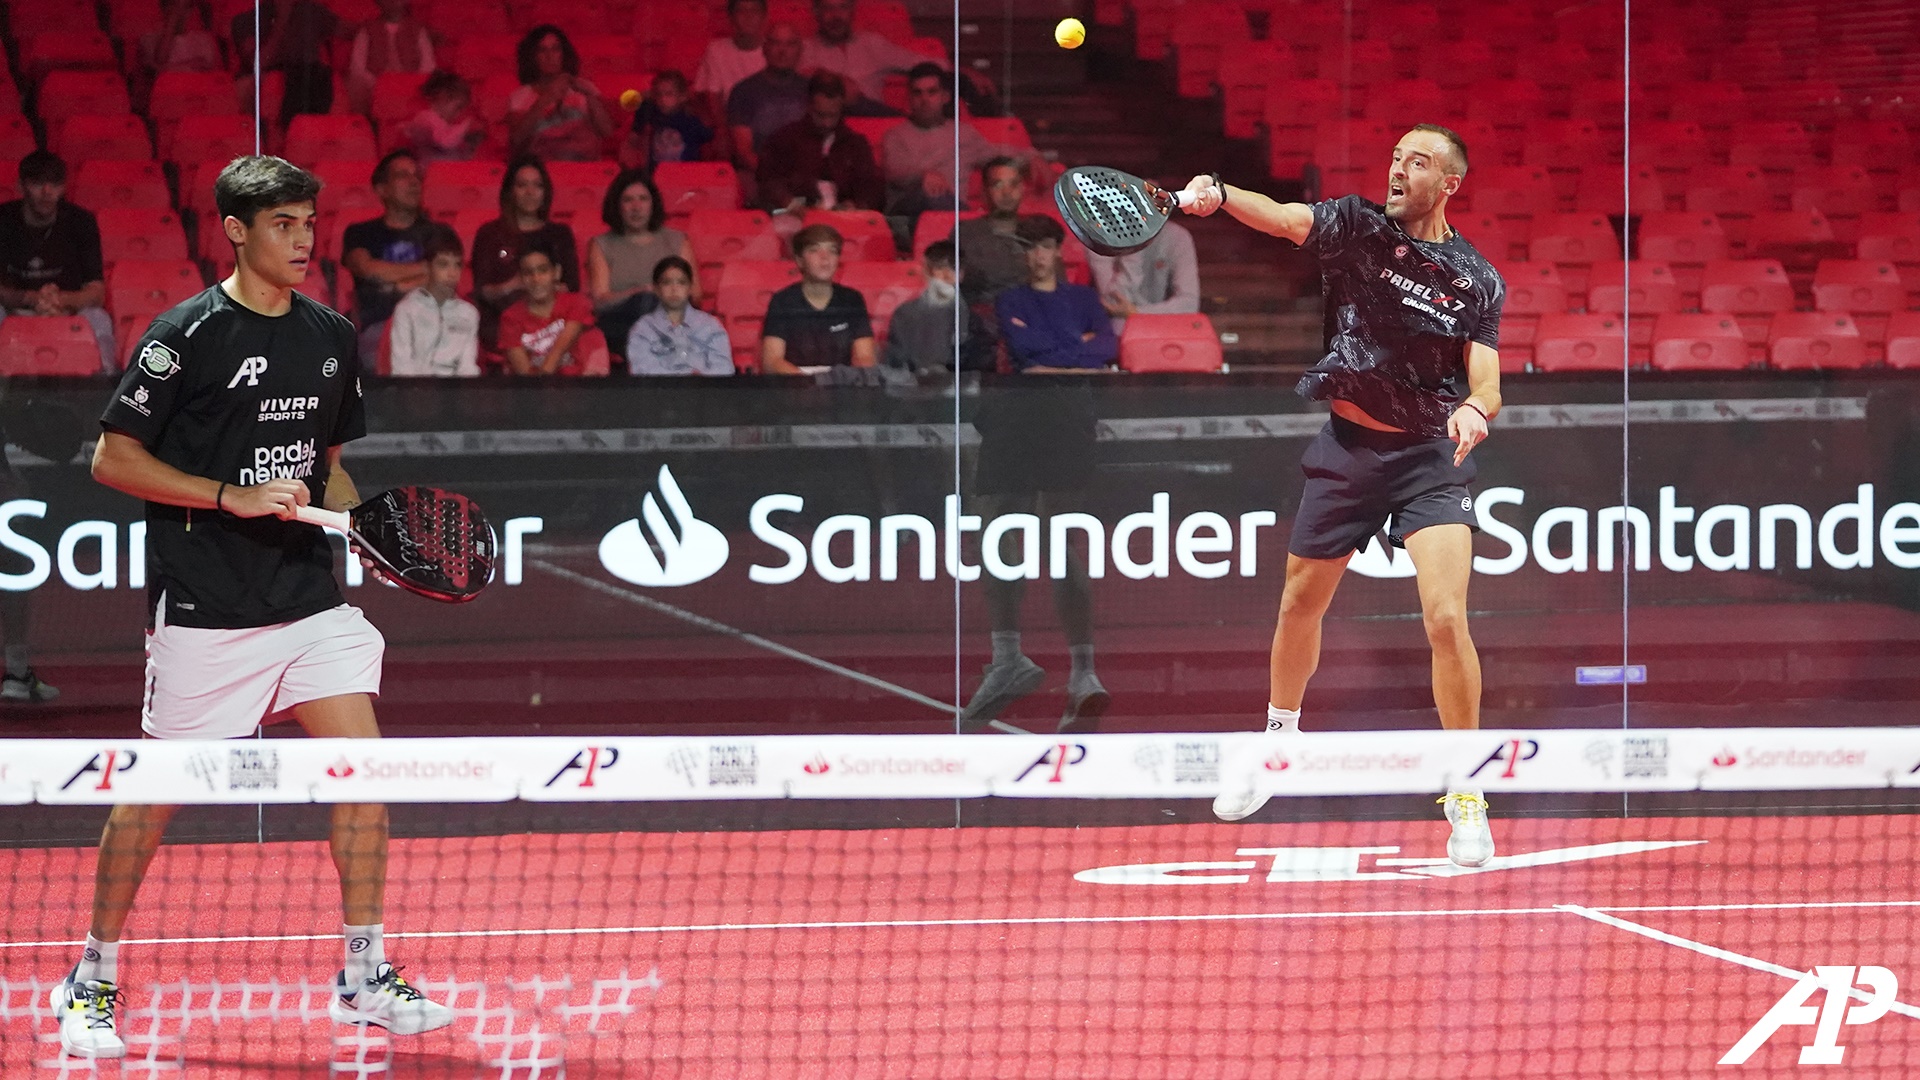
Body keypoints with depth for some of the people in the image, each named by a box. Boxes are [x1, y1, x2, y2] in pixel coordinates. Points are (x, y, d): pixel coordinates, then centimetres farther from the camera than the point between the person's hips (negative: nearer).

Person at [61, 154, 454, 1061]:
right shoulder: (186, 336, -9)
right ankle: (93, 979, 17)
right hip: (204, 608, -5)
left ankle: (363, 976, 2)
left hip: (309, 598, 5)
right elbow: (113, 457, -9)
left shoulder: (332, 338, 10)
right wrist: (234, 497, -16)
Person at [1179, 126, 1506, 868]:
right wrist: (1218, 196, -40)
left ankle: (1466, 801, -5)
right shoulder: (1358, 227, -2)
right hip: (1346, 445, 2)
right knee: (1301, 605, 17)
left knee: (1446, 617, -17)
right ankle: (1279, 739, 45)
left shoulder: (1477, 279, -2)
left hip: (1430, 453, -2)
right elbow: (1285, 217, -20)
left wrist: (1475, 410, -31)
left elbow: (1486, 382, -7)